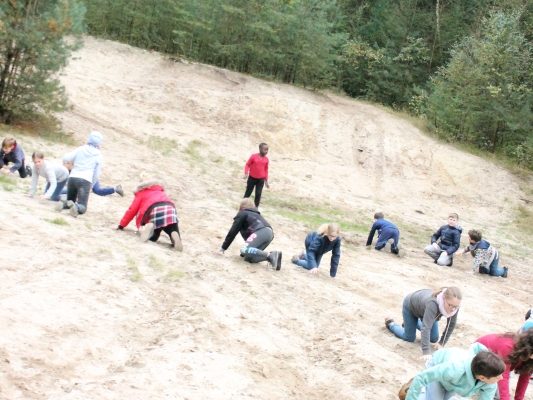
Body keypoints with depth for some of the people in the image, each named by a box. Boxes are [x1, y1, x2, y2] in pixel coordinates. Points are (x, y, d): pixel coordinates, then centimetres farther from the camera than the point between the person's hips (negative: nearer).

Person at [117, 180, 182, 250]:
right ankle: (174, 234, -36)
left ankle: (149, 227, -17)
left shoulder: (141, 194, 31)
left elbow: (132, 210, 26)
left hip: (155, 209, -2)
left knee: (152, 237, 16)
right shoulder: (161, 192, 44)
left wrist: (121, 225, 34)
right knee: (175, 242, 1)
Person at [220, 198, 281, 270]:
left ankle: (269, 255, -30)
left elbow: (233, 232, 13)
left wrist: (223, 247, 18)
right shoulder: (256, 214, 36)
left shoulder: (242, 214, 16)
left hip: (261, 232, -7)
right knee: (249, 257, 4)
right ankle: (273, 256, -13)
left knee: (244, 250, -20)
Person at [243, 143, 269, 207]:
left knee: (258, 194, -4)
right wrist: (246, 174, -20)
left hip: (261, 180, 2)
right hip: (252, 178, -2)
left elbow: (266, 170, 9)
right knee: (248, 193, 8)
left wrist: (266, 180, 8)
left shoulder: (266, 159, -1)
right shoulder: (253, 156, -13)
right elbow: (247, 165, -6)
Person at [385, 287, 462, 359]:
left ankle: (416, 323, 37)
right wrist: (426, 352, -55)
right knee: (409, 338, 7)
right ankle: (390, 324, 33)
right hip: (410, 305, -5)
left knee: (433, 339, 9)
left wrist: (442, 343, -14)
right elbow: (426, 327, -51)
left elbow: (451, 325, -16)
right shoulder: (433, 303, -49)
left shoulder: (454, 306, -32)